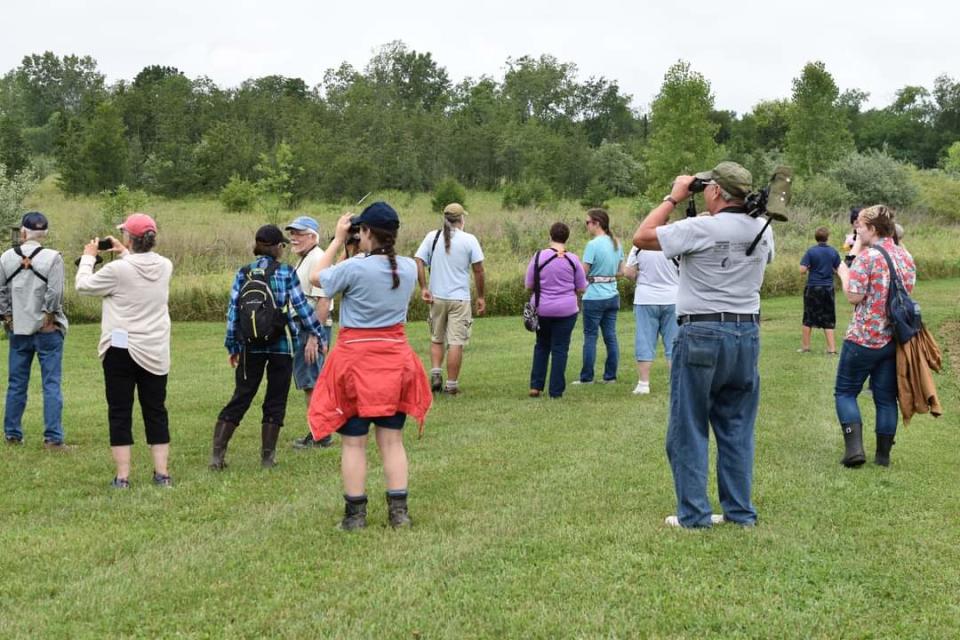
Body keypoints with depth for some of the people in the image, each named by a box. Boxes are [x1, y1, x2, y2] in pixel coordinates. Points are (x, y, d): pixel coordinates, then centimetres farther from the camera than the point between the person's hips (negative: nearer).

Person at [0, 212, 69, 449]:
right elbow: (54, 293, -15)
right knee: (51, 384, -1)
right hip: (47, 331, -4)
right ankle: (53, 438, -3)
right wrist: (47, 317, -3)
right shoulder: (52, 258, -11)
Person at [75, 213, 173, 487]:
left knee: (120, 413, 4)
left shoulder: (118, 270, -16)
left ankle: (122, 476, 3)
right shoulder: (165, 267, -1)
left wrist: (88, 257, 12)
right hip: (156, 352, 4)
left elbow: (83, 285, -2)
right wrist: (125, 254, 25)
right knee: (155, 411, 11)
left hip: (121, 349, -4)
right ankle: (161, 473, 12)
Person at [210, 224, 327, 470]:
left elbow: (233, 312, 3)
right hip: (281, 346, -3)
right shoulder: (286, 273, -6)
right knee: (275, 401, 7)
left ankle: (217, 453, 4)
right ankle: (267, 457, 9)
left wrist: (232, 346, 11)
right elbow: (302, 307, -4)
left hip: (251, 347, 3)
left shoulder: (242, 274, 2)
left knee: (241, 397, 10)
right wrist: (319, 334, 7)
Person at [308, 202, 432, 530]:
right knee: (392, 439, 11)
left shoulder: (355, 268, -18)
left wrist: (338, 239, 6)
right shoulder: (409, 267, -2)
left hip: (356, 357, -4)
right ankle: (399, 511, 10)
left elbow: (317, 277, 1)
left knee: (353, 442, 5)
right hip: (395, 356, 4)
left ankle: (355, 514, 9)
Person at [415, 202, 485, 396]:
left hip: (437, 297, 3)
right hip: (460, 298, -3)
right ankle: (451, 385, 2)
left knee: (436, 339, 18)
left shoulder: (432, 237, 2)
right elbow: (478, 270, -5)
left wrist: (423, 288, -2)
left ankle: (435, 374, 4)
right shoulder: (469, 240, -5)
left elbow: (418, 262, -5)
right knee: (456, 342, 1)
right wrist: (480, 297, 4)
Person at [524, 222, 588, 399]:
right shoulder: (573, 260, -5)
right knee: (560, 349, 6)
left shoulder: (539, 257, -6)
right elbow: (581, 289, 2)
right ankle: (556, 391, 5)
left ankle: (536, 386, 12)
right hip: (566, 310, -1)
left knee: (541, 346, 17)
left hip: (541, 309, 1)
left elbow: (528, 285, -1)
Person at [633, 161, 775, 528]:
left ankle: (694, 513, 4)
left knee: (688, 429, 4)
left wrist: (674, 198, 1)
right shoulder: (763, 230, 4)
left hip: (702, 335, -6)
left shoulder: (700, 229, -15)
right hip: (748, 334, 6)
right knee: (737, 428, 13)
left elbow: (641, 238, -8)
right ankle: (740, 511, 15)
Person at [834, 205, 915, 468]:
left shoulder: (867, 256, -15)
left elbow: (854, 297, -18)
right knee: (886, 397, 12)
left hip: (864, 338, -6)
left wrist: (844, 273, 0)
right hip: (895, 338, 6)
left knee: (845, 391, 7)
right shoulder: (906, 256, 6)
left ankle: (854, 446, -8)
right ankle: (883, 454, 14)